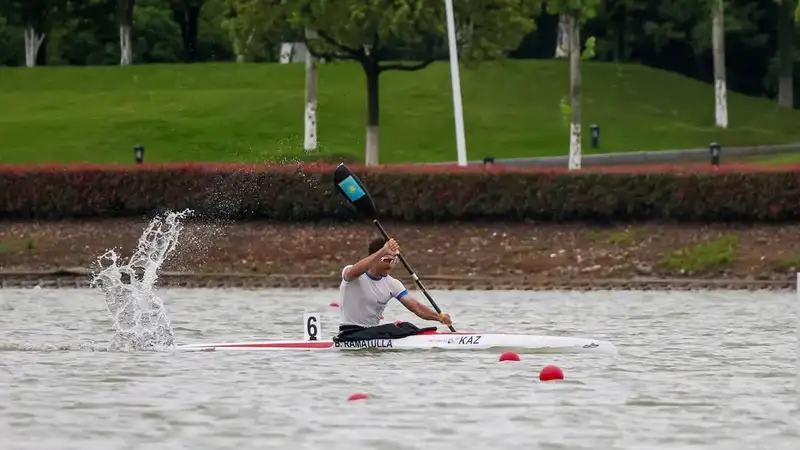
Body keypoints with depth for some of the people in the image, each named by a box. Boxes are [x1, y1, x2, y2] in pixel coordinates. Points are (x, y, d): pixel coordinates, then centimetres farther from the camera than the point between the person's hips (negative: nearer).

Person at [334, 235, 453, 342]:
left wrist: (439, 317, -23)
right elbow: (354, 272, -36)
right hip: (350, 333, -6)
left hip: (374, 331, 6)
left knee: (407, 327, -23)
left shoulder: (392, 284, 6)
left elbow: (416, 307, -3)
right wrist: (383, 251, -48)